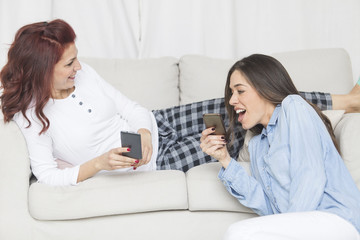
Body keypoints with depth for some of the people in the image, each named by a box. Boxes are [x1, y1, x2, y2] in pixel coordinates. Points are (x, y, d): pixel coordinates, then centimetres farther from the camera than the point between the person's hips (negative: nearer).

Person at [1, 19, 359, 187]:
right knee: (238, 134, -5)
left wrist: (143, 133, -21)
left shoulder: (82, 74, -5)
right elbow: (47, 173, -25)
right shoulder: (30, 115, -21)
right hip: (153, 160, -5)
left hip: (152, 126, 6)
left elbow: (128, 107, 0)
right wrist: (99, 163, -38)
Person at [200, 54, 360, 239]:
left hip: (335, 219, -7)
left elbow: (310, 179, -11)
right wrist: (225, 160, 7)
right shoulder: (256, 144, 23)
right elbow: (269, 207, 9)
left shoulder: (294, 107, 2)